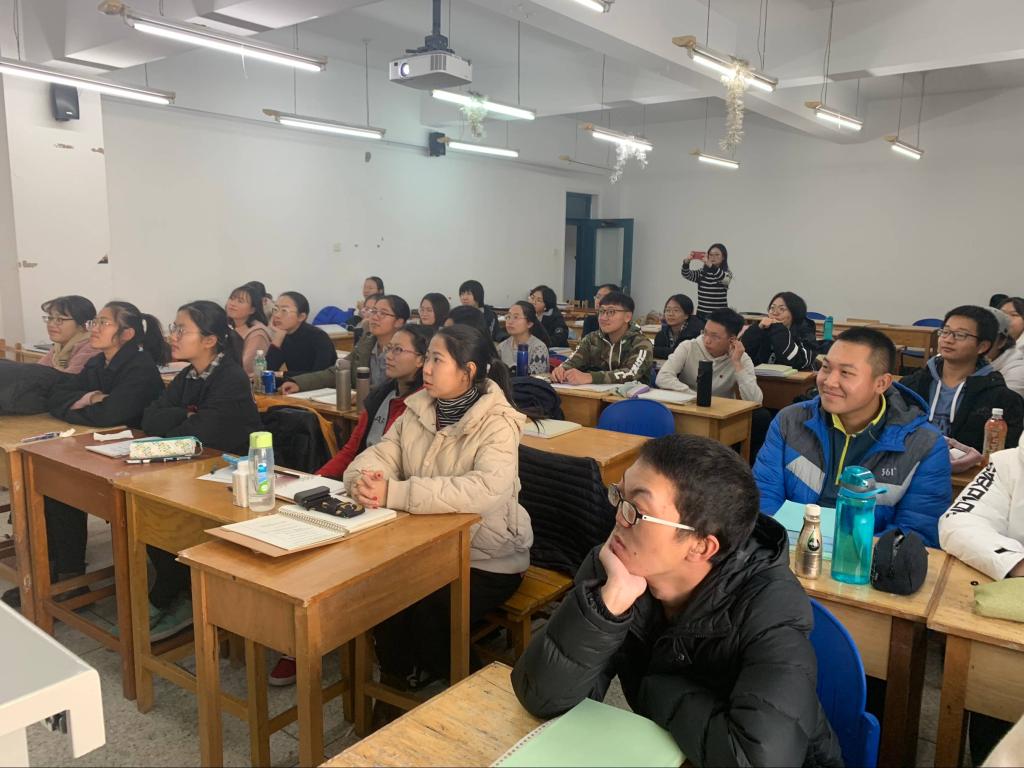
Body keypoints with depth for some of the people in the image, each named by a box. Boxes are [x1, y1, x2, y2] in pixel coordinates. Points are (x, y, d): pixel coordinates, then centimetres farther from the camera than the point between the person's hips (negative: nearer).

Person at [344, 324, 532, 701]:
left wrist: (394, 494, -39)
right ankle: (396, 682, 6)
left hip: (487, 560, -5)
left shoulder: (496, 423, -17)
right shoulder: (419, 409, 3)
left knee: (429, 607, -26)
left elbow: (487, 490, -35)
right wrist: (364, 478, -27)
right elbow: (379, 456, -1)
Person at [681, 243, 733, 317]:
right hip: (701, 314, 4)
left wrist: (709, 265, -41)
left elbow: (724, 279, -26)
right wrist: (686, 262, -26)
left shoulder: (727, 273, -2)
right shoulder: (701, 273, 11)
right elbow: (686, 274, -3)